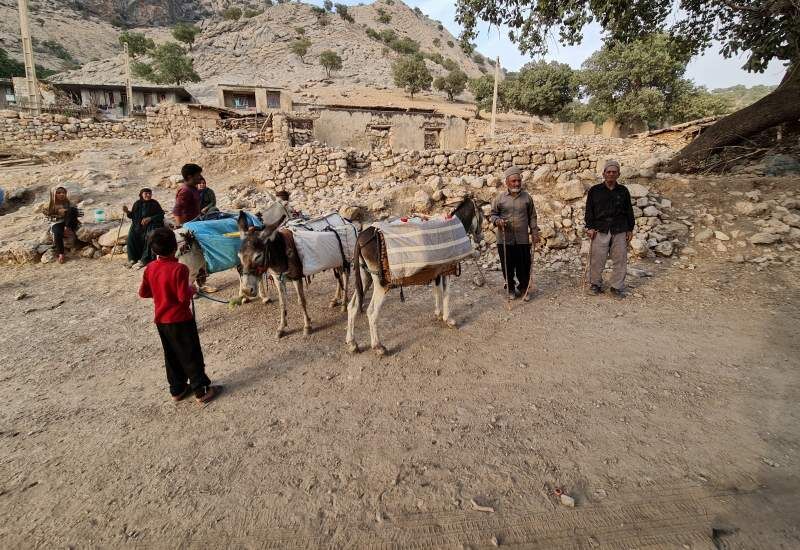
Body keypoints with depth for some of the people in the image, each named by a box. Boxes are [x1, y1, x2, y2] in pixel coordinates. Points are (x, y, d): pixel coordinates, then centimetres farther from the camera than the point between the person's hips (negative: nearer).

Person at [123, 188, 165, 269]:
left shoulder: (154, 204, 0)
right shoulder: (137, 204, 11)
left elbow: (161, 215, -5)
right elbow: (133, 216, 17)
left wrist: (150, 218, -16)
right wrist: (127, 212, -3)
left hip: (151, 224, -4)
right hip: (138, 225, 4)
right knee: (131, 237, -18)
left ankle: (144, 260, -24)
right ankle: (132, 258, -8)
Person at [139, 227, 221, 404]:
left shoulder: (150, 268, -1)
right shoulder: (179, 268, -22)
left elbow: (143, 293, 7)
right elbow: (184, 297, -23)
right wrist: (191, 289, -3)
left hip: (161, 320, 7)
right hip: (180, 320, -7)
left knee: (171, 356, 18)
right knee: (191, 356, 4)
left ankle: (177, 389, 29)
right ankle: (201, 391, 12)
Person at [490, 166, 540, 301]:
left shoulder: (526, 196, 5)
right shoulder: (500, 197, 1)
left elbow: (532, 216, 10)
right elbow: (492, 214, 7)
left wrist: (534, 232, 4)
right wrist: (497, 220, -14)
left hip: (523, 239, 1)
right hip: (505, 240, 0)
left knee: (524, 266, 5)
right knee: (508, 266, 9)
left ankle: (523, 289, 24)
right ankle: (510, 288, 29)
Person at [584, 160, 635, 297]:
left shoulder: (623, 191, 12)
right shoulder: (594, 190, 6)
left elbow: (629, 211, 15)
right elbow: (589, 210, 6)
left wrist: (630, 229, 11)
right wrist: (590, 227, -3)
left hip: (620, 231, 2)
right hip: (600, 231, -2)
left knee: (620, 260, 2)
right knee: (597, 259, -1)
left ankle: (617, 287, 13)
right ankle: (595, 283, 16)